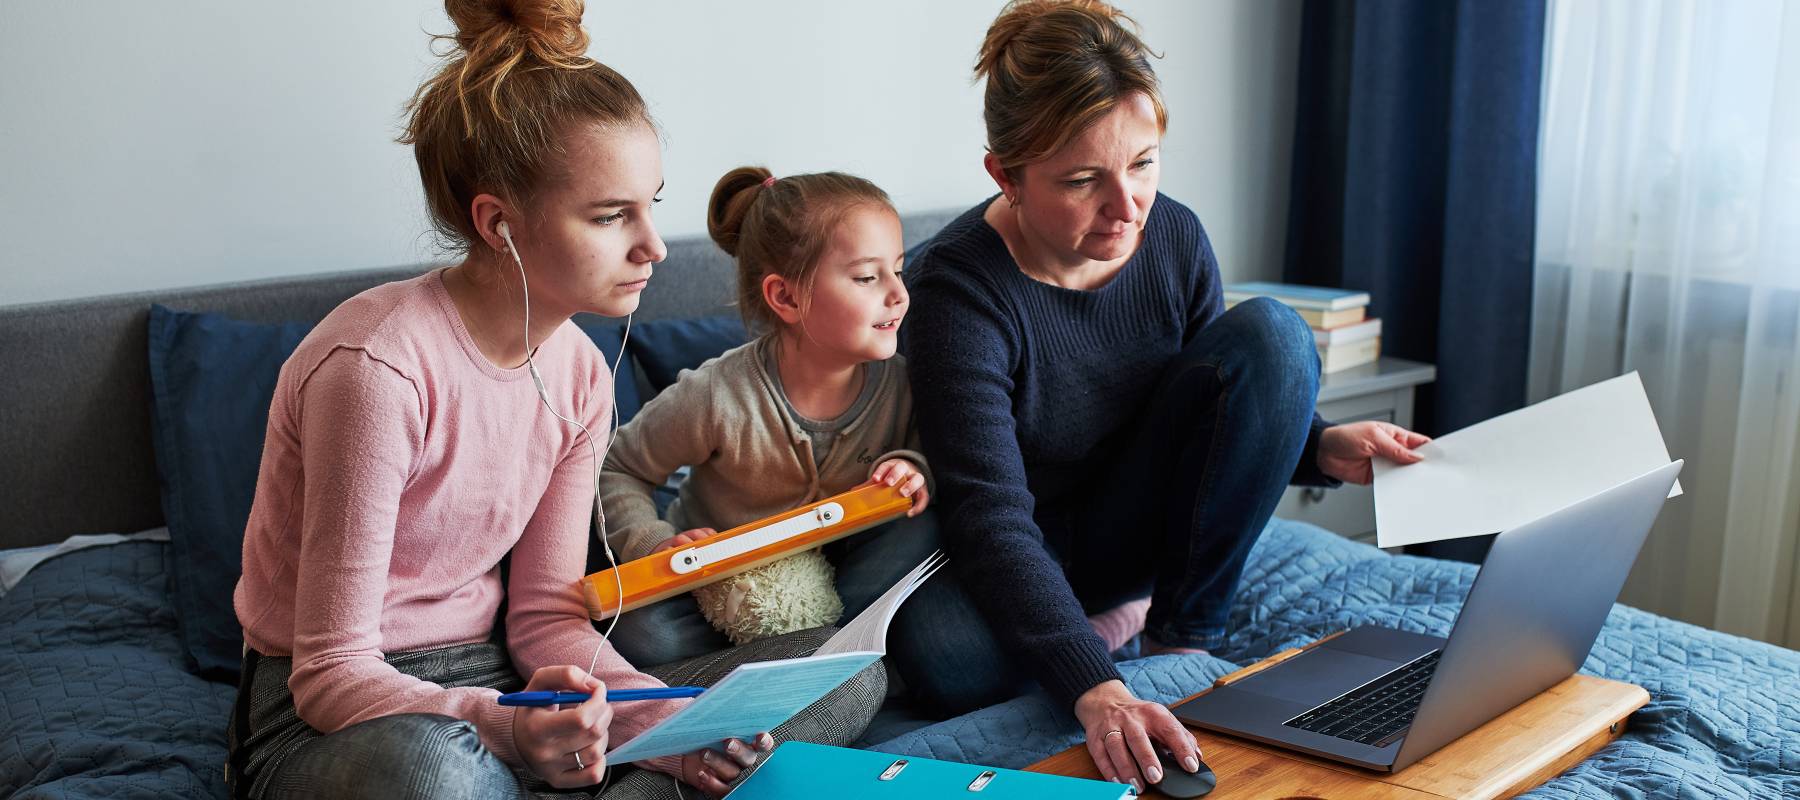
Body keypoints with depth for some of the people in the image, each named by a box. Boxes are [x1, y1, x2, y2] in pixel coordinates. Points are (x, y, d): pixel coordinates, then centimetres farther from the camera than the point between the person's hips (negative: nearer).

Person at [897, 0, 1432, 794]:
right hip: (1022, 560, -4)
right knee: (954, 659, -40)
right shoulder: (961, 286, -27)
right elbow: (990, 518, -35)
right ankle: (1115, 619, -4)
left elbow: (1230, 404, 5)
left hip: (1137, 530, 4)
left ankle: (1184, 635, -10)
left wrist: (1323, 447, -18)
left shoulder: (1174, 238, -10)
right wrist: (1096, 690, -48)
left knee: (1271, 334, -17)